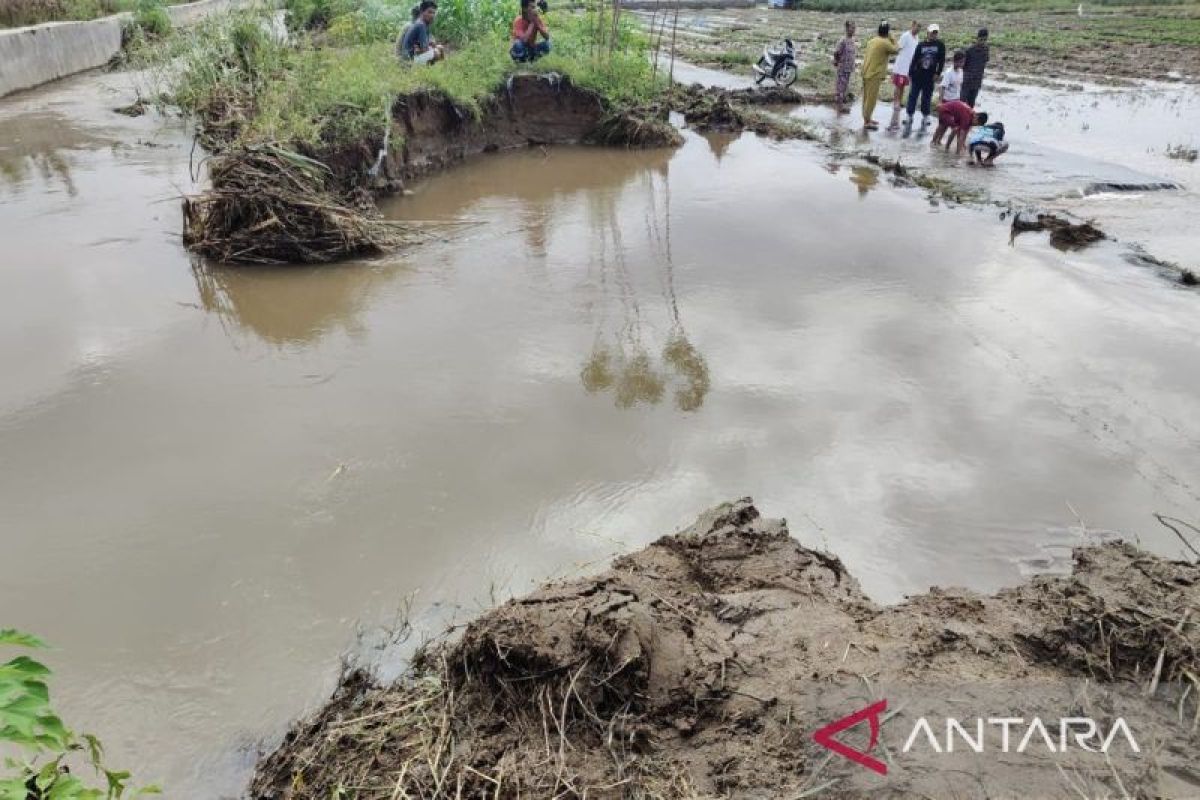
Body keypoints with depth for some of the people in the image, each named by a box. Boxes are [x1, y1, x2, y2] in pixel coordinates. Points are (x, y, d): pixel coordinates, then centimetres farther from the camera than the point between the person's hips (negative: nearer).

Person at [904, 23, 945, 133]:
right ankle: (909, 118, 9)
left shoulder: (940, 45, 1)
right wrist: (910, 73, -1)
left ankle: (925, 120, 14)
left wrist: (938, 73, -8)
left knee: (926, 99, 5)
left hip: (929, 78, -1)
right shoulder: (921, 45, 3)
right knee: (912, 97, 0)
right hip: (917, 75, 1)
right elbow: (914, 59, 4)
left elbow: (942, 60, 0)